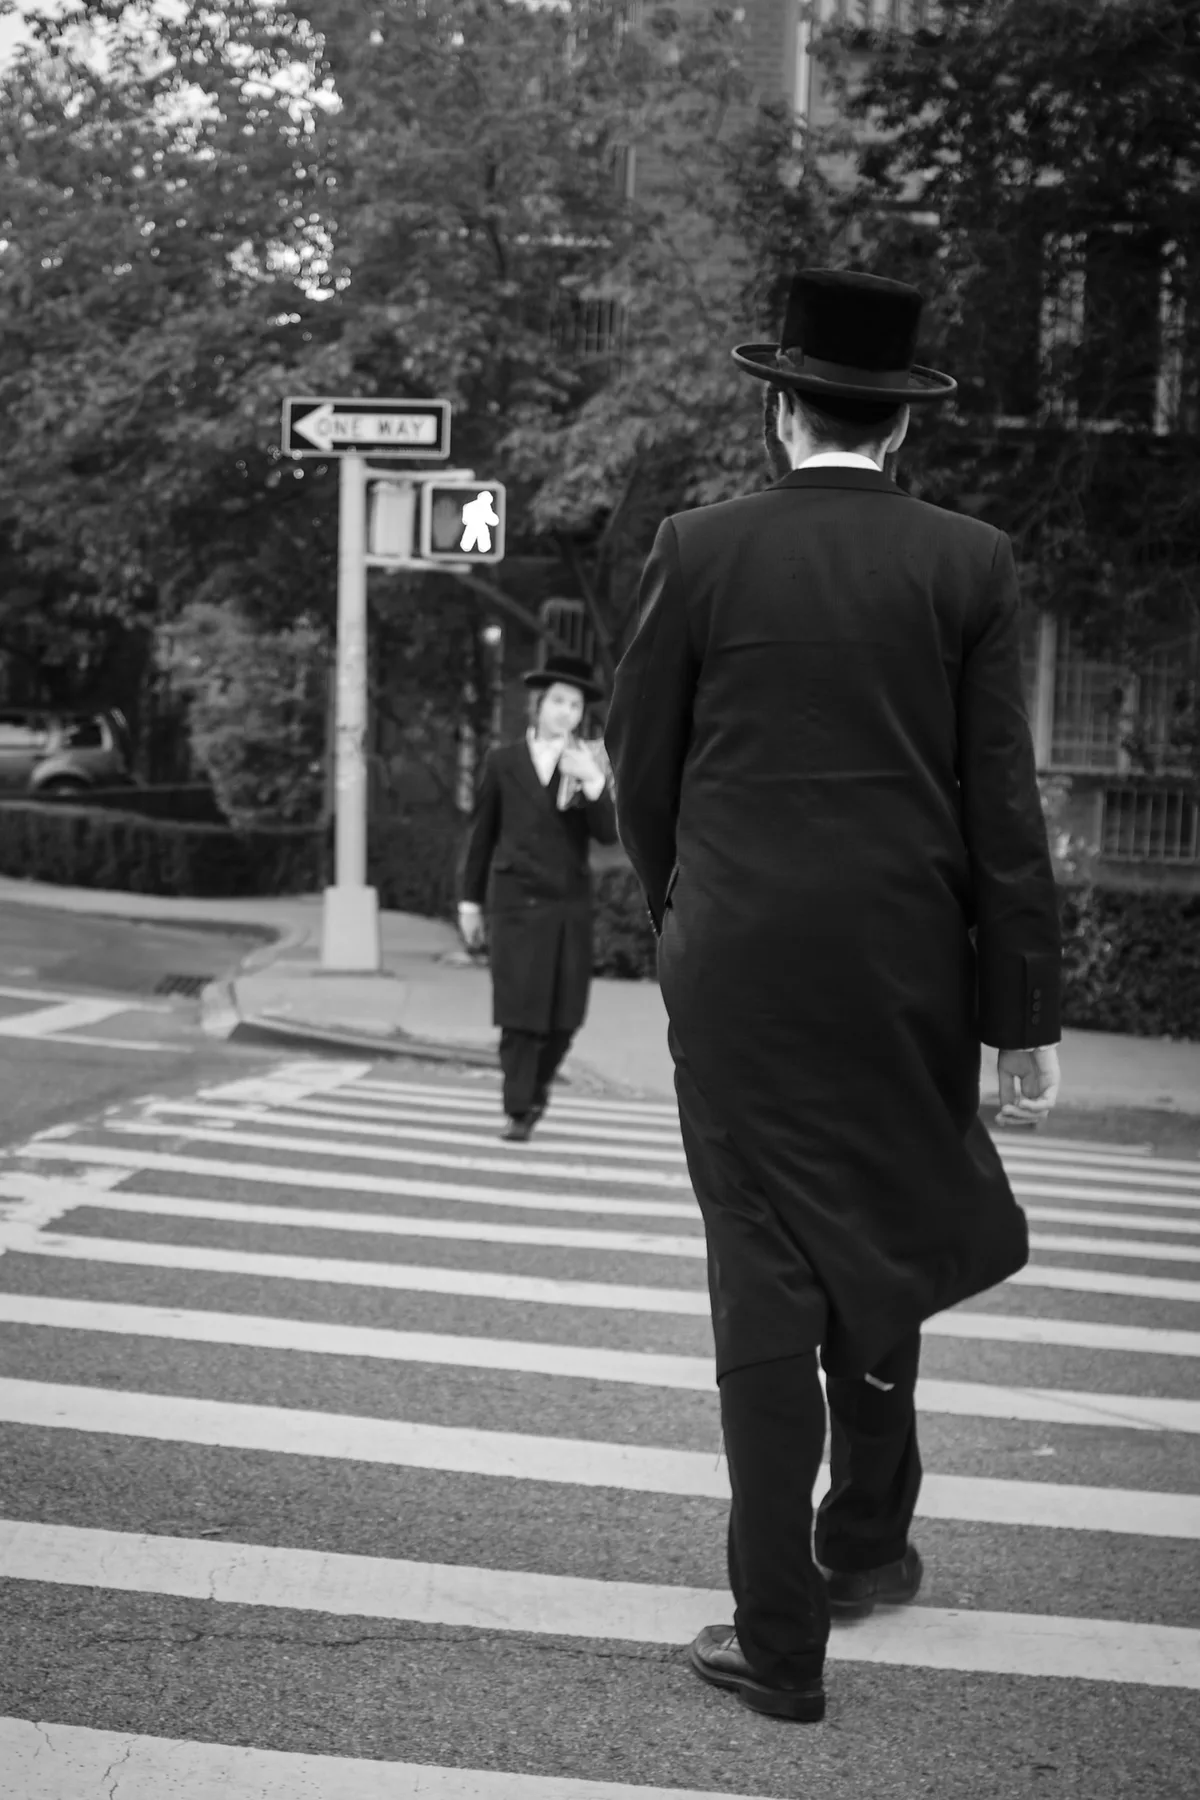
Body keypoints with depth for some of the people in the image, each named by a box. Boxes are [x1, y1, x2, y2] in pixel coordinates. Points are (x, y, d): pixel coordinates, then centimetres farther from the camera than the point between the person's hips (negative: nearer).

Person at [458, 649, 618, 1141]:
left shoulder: (588, 766, 6)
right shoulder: (504, 762, 5)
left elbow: (608, 834, -4)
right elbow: (482, 833, 10)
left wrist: (593, 782, -20)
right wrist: (470, 899, 9)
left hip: (571, 903, 2)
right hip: (518, 901, -2)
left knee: (564, 1013, 3)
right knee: (519, 1011, -6)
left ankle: (537, 1085, 27)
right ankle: (518, 1111, 0)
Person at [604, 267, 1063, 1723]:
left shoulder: (698, 551, -3)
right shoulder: (969, 564, -2)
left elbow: (639, 768, 2)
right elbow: (1003, 804, -4)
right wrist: (1024, 1015, 0)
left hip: (738, 967, -1)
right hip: (908, 973, 1)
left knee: (763, 1285, 3)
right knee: (880, 1249, 21)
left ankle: (781, 1634, 5)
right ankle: (867, 1541, 35)